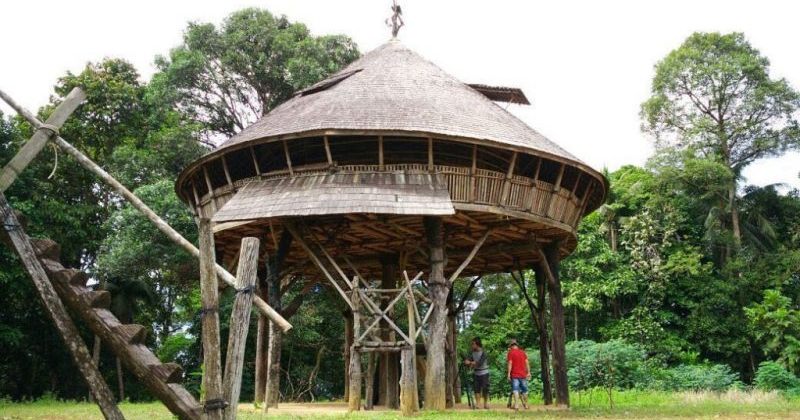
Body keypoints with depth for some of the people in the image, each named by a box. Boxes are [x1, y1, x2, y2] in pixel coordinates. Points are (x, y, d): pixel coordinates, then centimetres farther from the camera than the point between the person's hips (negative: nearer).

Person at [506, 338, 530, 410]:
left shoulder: (511, 352, -5)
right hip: (523, 374, 4)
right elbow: (526, 363, 7)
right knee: (524, 390, 14)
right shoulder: (523, 352, 9)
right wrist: (528, 372, 10)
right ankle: (525, 405, 21)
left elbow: (510, 363, -10)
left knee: (515, 390, -6)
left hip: (514, 375, -4)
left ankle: (516, 405, -16)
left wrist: (508, 374, -8)